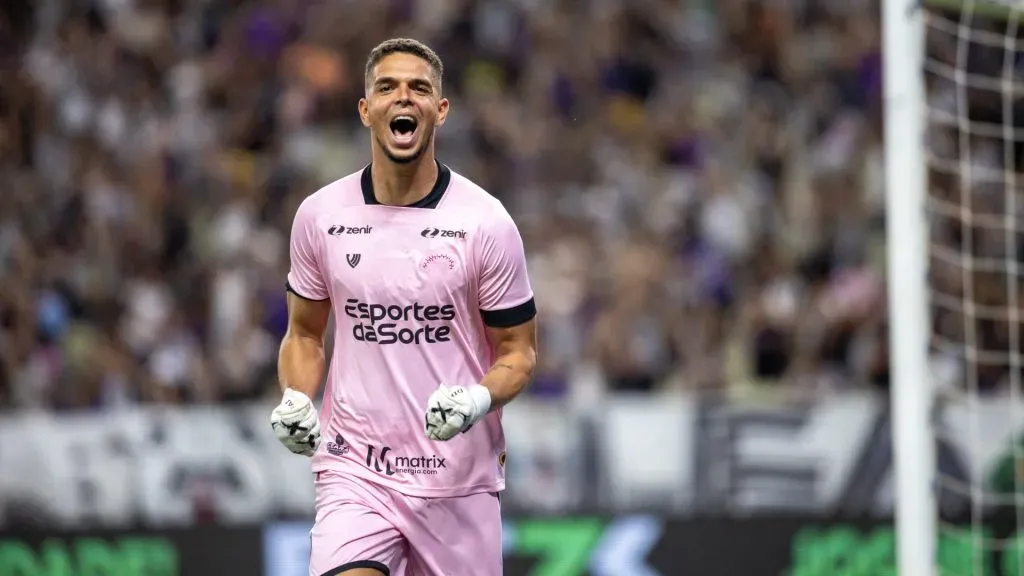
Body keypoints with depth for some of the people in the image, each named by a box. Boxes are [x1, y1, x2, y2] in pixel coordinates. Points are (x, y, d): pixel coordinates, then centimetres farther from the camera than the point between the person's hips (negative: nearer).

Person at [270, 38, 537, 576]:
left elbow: (518, 351, 2)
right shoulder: (319, 215, 2)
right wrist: (296, 401, -4)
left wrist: (479, 400, -19)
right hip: (354, 470, 0)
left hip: (459, 480, 0)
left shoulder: (486, 222, -4)